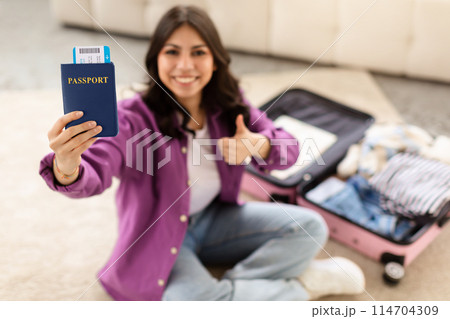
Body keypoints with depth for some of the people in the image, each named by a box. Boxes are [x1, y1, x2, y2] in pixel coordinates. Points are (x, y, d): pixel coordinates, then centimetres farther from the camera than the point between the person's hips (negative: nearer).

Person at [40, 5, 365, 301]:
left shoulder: (229, 104, -9)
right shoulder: (134, 117, -24)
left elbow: (288, 148, -6)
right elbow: (94, 173, -37)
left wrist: (259, 145, -31)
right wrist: (67, 170, -63)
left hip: (217, 219, 5)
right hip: (160, 235, -4)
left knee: (311, 227, -5)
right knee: (193, 298, -33)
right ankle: (301, 285, -8)